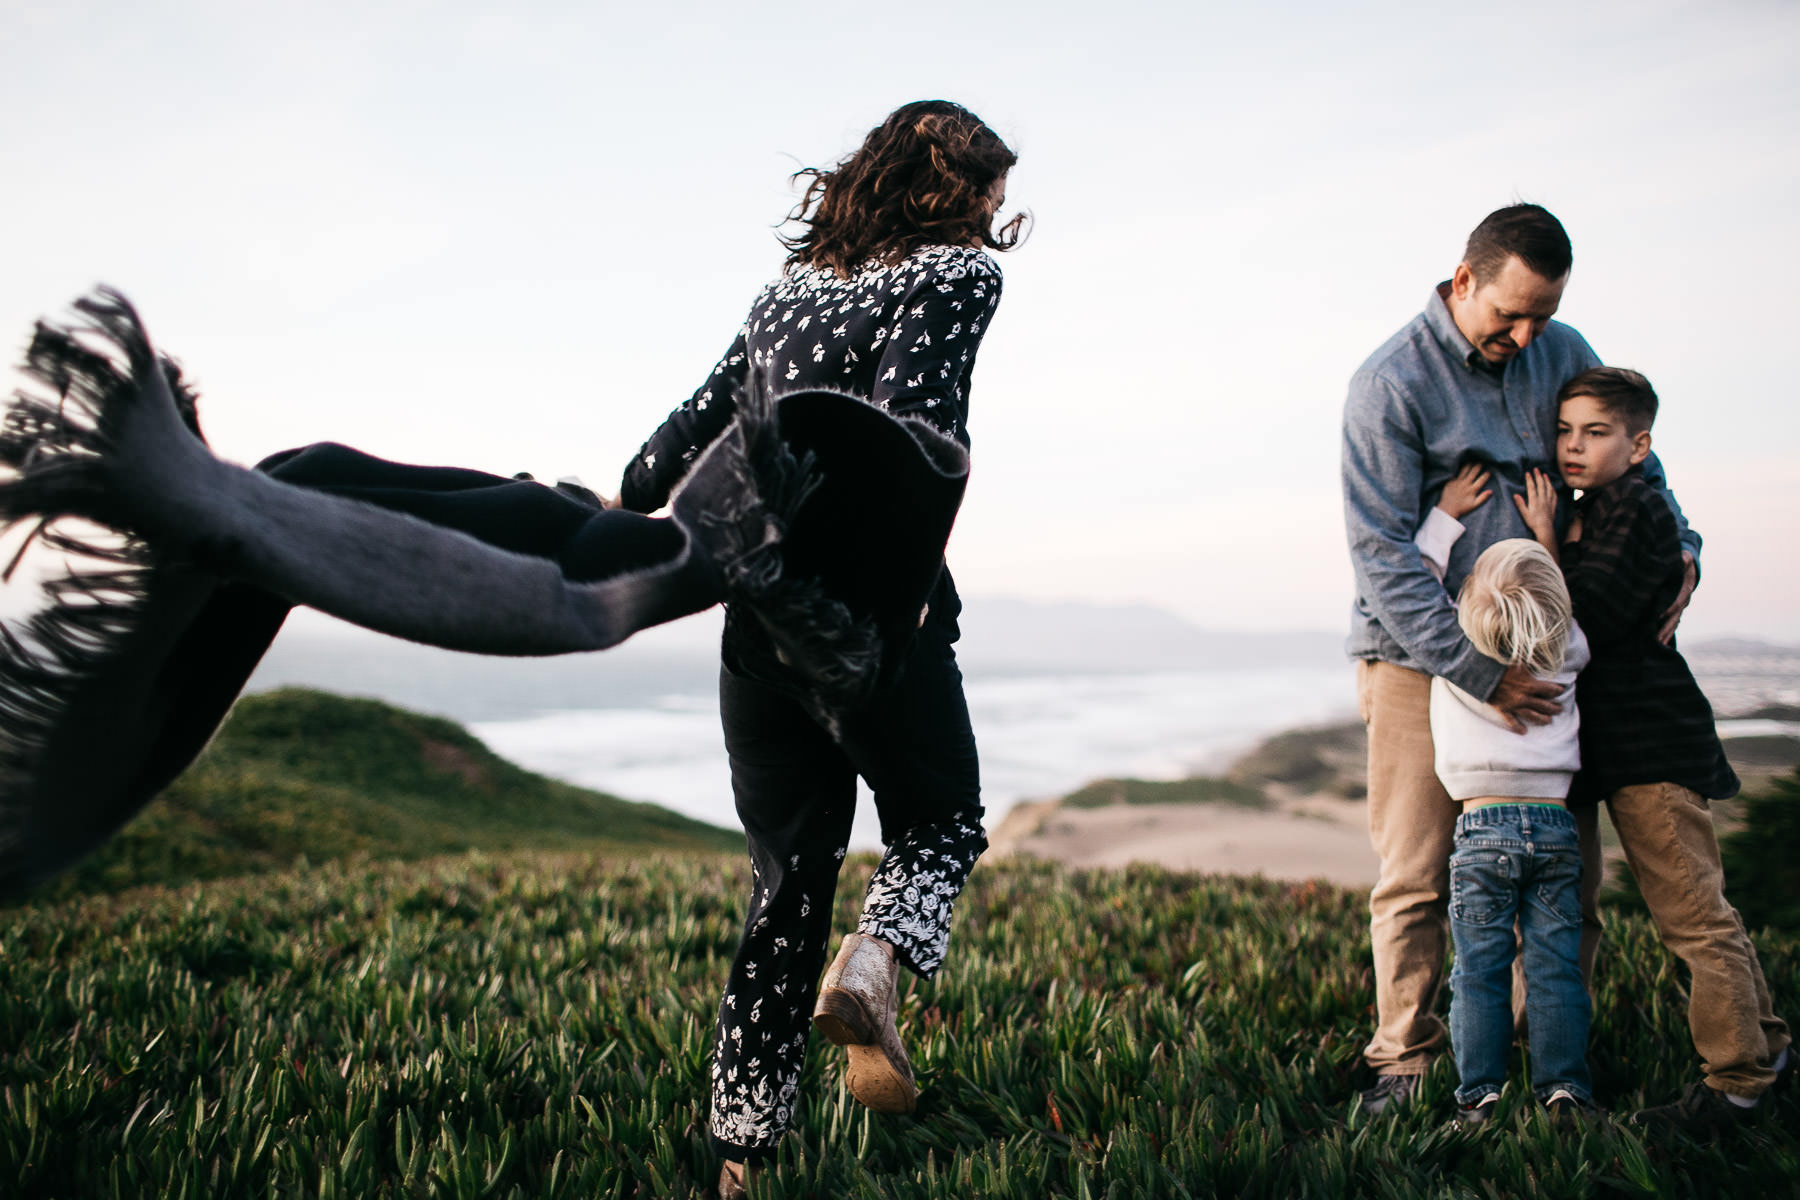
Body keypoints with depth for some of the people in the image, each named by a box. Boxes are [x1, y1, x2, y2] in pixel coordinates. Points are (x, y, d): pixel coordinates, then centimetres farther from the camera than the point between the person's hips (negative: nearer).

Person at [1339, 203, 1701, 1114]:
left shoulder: (1562, 355, 6)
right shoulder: (1390, 384, -12)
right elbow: (1383, 558, -17)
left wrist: (1677, 548, 5)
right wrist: (1479, 673, -22)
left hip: (1536, 654, 5)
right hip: (1422, 658, -5)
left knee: (1567, 871, 5)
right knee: (1416, 876, -1)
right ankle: (1404, 1057, 12)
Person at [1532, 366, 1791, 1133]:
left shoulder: (1637, 508, -12)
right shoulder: (1590, 515, 16)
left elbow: (1587, 622, -21)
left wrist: (1549, 544, -13)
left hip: (1652, 744, -10)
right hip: (1620, 743, 10)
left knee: (1690, 913, -5)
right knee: (1699, 909, 17)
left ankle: (1735, 1080, 4)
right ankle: (1763, 1046, 29)